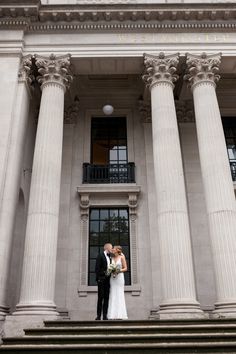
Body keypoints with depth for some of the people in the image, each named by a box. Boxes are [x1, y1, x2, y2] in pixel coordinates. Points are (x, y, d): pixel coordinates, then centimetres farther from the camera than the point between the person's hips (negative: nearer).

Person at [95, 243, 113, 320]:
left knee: (106, 298, 4)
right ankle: (98, 315, 1)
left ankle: (105, 315, 6)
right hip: (101, 280, -6)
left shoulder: (109, 257, 18)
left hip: (108, 280, 6)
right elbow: (97, 268, -8)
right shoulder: (100, 256, -2)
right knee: (100, 298, -4)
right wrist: (98, 278, -14)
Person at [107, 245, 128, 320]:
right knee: (112, 296, 0)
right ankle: (113, 315, 2)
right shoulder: (112, 258, 12)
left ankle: (120, 315, -2)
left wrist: (119, 271, -16)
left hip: (119, 277, -4)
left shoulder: (122, 257, 1)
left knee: (119, 295, -5)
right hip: (112, 278, 4)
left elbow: (125, 268, 0)